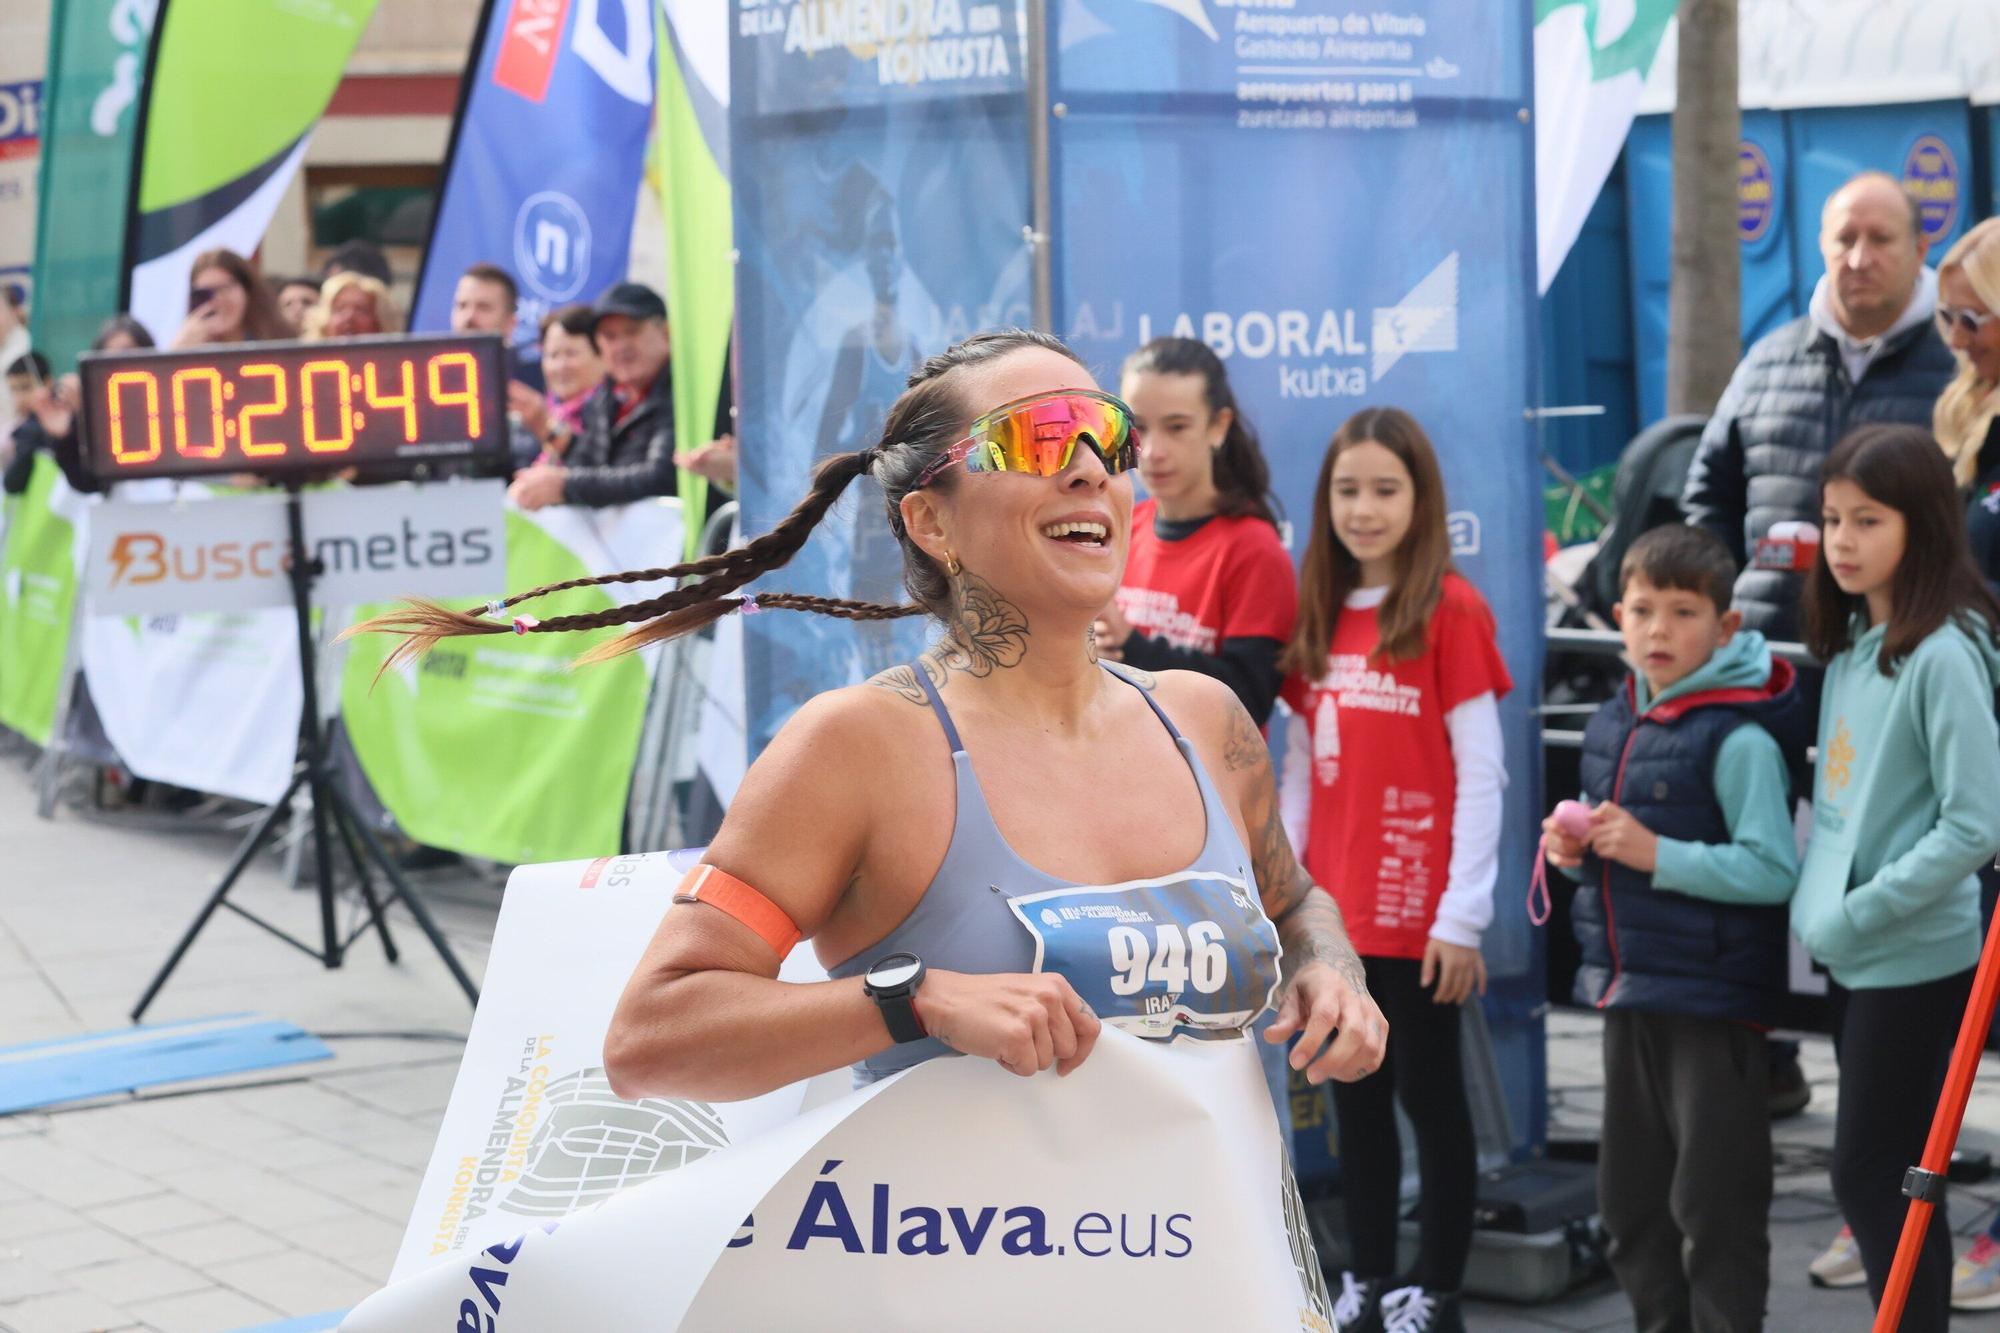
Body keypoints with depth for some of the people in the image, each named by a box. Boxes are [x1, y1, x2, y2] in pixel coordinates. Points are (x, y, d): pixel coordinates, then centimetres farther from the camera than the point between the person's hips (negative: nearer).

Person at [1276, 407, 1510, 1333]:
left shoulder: (1450, 609, -9)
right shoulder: (1317, 614, 8)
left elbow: (1481, 774, -10)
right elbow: (1299, 769, 11)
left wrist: (1462, 918, -13)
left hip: (1417, 914, -6)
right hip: (1334, 909, 6)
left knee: (1429, 1096, 5)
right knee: (1356, 1098, 14)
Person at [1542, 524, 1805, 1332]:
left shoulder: (1740, 737, -15)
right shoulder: (1615, 723, 9)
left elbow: (1772, 870, -22)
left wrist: (1656, 853, -24)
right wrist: (1575, 849, -1)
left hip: (1712, 999, -8)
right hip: (1628, 990, 8)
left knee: (1715, 1205, 0)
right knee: (1631, 1200, 16)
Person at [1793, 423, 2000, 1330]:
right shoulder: (1851, 642, 8)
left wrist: (1855, 914, -17)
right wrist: (1820, 901, 5)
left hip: (1913, 958, -8)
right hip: (1851, 956, 8)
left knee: (1871, 1173, -2)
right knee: (1877, 1173, 15)